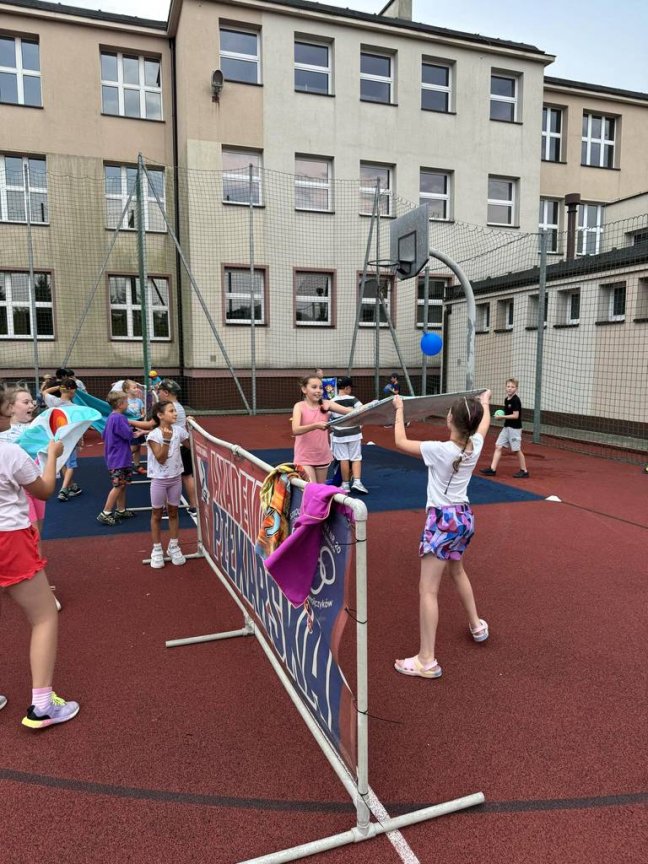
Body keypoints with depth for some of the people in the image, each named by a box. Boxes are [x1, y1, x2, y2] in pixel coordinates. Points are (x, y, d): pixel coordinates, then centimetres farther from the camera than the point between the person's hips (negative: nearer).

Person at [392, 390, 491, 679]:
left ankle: (427, 661, -1)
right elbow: (484, 422, 19)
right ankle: (476, 625, 49)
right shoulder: (476, 445, -5)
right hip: (464, 516, 8)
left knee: (428, 590, -4)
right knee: (457, 571, 32)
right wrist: (484, 402, 38)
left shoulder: (439, 450, -22)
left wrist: (399, 410, 4)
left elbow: (401, 442, -9)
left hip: (443, 519, -8)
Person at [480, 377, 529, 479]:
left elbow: (515, 415, -20)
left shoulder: (516, 400, -15)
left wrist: (501, 416, -16)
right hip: (506, 427, 8)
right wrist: (500, 415, 1)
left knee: (516, 449, 1)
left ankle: (524, 471, 14)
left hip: (515, 428, -8)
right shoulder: (506, 399, 9)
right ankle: (492, 469, 4)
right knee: (498, 446, 3)